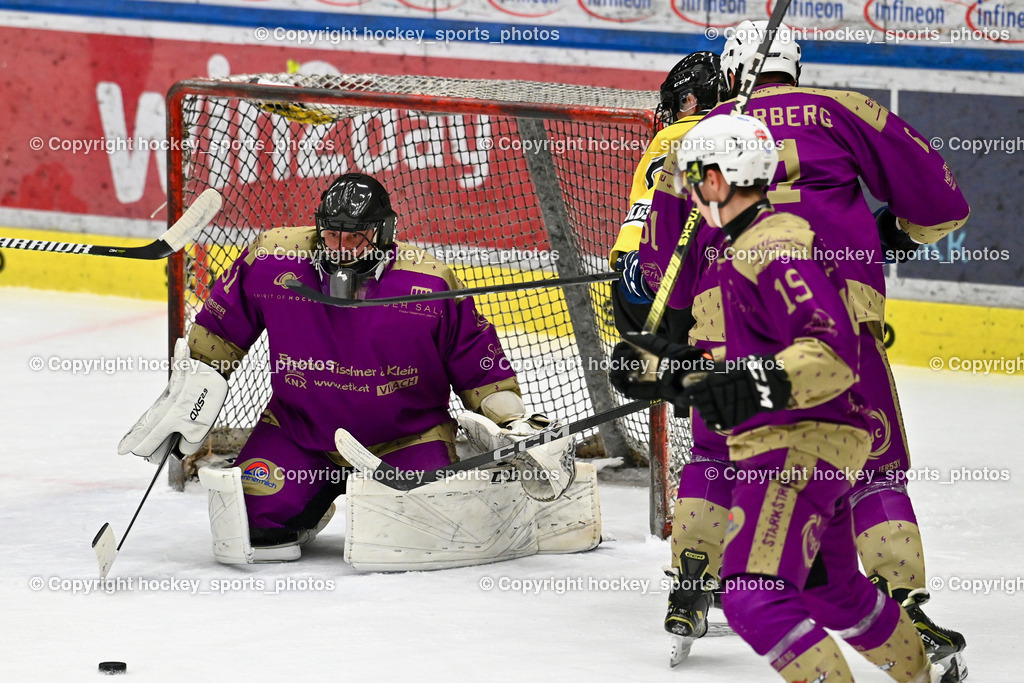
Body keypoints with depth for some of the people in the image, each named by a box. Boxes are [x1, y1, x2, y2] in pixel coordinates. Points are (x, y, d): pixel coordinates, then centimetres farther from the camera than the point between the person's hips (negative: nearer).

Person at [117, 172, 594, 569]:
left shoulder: (429, 284, -14)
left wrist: (515, 430, -8)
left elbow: (480, 364, -3)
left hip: (404, 439, -1)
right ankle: (313, 505, 17)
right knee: (257, 520, -20)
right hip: (300, 433, 1)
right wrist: (188, 398, 3)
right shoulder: (272, 261, -13)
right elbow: (220, 331, 3)